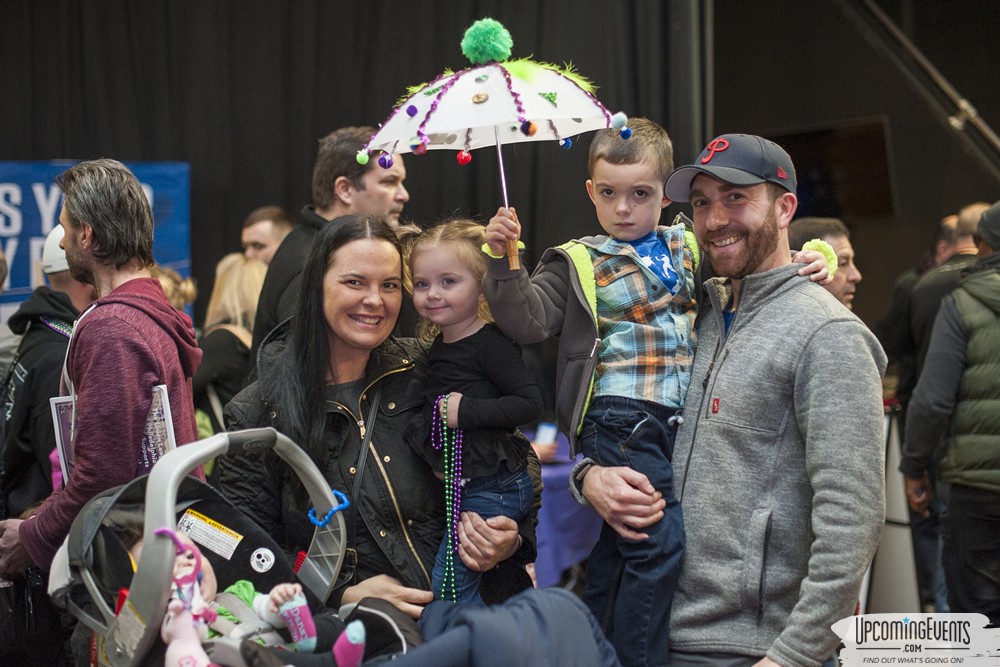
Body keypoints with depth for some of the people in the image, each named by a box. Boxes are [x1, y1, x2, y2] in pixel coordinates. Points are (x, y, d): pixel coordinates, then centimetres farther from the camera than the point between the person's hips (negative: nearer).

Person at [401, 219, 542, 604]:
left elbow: (530, 402, -23)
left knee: (446, 587, -9)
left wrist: (465, 411, -22)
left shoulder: (489, 344, -15)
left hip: (491, 489, -9)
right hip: (462, 487, 9)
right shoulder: (440, 347, 11)